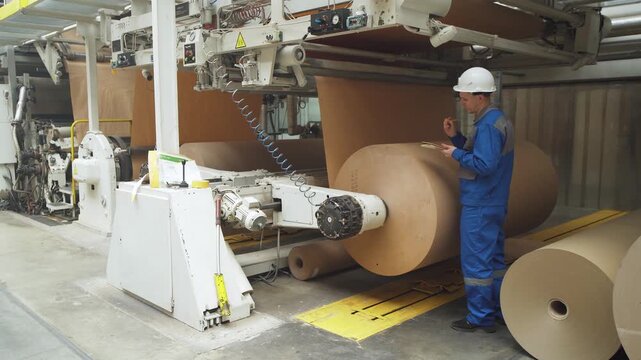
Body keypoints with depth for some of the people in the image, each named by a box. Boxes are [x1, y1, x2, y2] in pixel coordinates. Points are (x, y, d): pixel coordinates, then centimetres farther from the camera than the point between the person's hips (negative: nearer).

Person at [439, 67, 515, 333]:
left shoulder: (487, 125, -18)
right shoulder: (498, 120, 14)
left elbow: (484, 164, -25)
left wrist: (456, 154, -13)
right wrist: (456, 137, 6)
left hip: (479, 207, -10)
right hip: (494, 204, 10)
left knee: (476, 261, -1)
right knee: (494, 259, 16)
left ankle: (480, 317, 9)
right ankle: (499, 311, 27)